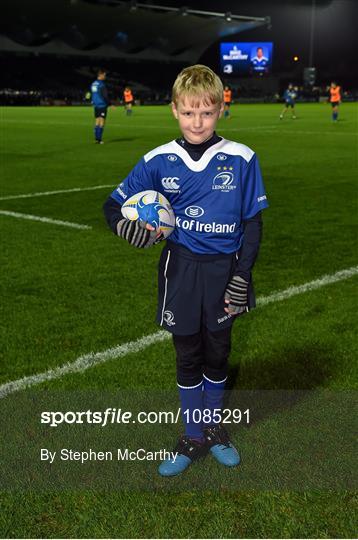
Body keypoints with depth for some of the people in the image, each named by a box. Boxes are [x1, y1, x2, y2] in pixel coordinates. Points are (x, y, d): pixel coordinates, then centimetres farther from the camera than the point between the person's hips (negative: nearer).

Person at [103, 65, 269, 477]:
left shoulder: (241, 159, -9)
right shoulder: (158, 161, -6)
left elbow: (253, 223, -3)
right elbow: (114, 204, 0)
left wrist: (242, 276, -8)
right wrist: (126, 226, -23)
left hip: (224, 272, 0)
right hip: (181, 272, 1)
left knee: (217, 354, 15)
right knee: (187, 357, 12)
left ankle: (214, 427, 38)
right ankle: (193, 437, 30)